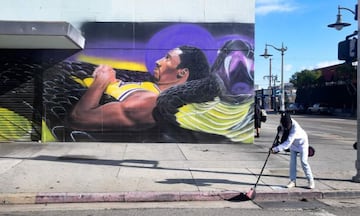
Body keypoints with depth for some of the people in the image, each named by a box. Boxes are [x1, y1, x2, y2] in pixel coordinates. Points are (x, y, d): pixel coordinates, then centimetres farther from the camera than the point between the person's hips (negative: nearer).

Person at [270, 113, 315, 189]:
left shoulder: (295, 128, -41)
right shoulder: (284, 122, -22)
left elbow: (288, 143, -47)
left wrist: (276, 149, -53)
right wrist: (280, 128, -14)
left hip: (302, 142, -6)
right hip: (293, 144, 6)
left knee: (304, 161, -9)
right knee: (292, 161, 1)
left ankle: (311, 181, 4)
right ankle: (293, 181, 7)